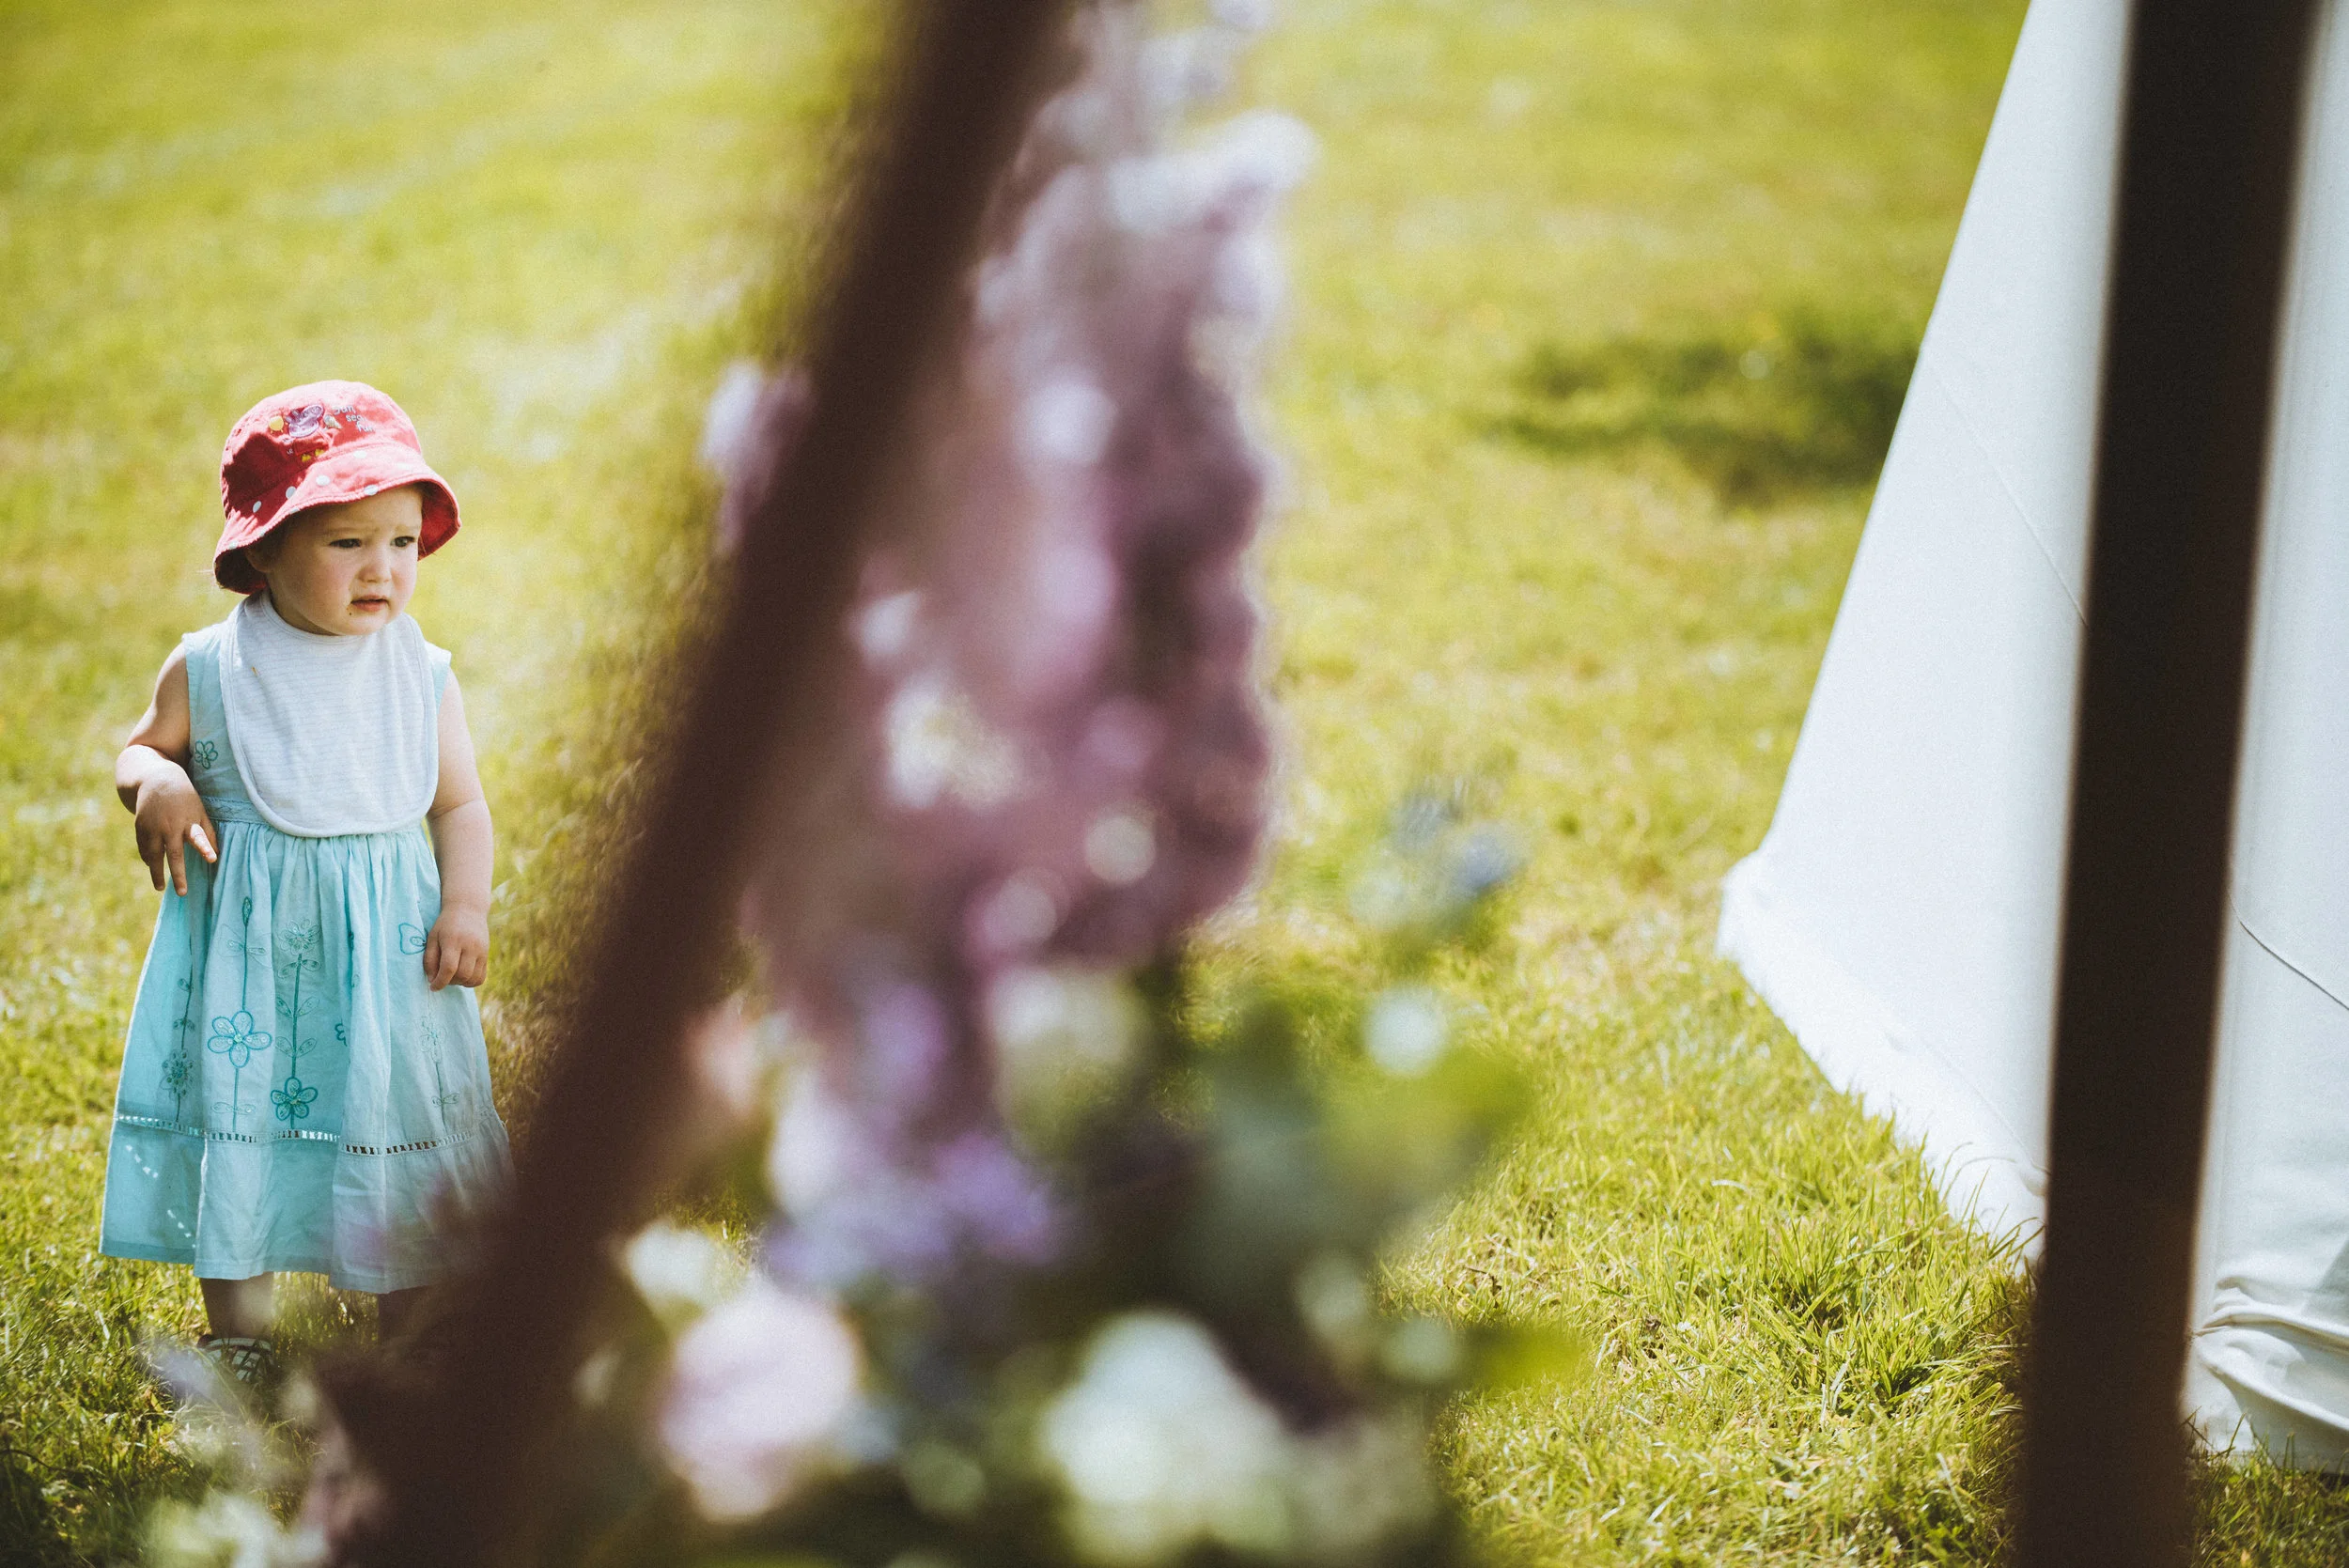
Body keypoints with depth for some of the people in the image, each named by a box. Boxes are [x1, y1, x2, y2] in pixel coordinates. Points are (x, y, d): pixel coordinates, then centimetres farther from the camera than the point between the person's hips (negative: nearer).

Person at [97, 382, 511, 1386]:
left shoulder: (422, 676, -1)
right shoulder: (208, 671, -5)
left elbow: (459, 804, 5)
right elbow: (144, 748, 10)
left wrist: (466, 906, -8)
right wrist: (156, 784, -13)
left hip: (385, 942, 1)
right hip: (245, 937, 0)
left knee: (400, 1138, 5)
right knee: (234, 1129, 6)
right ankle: (238, 1336, 25)